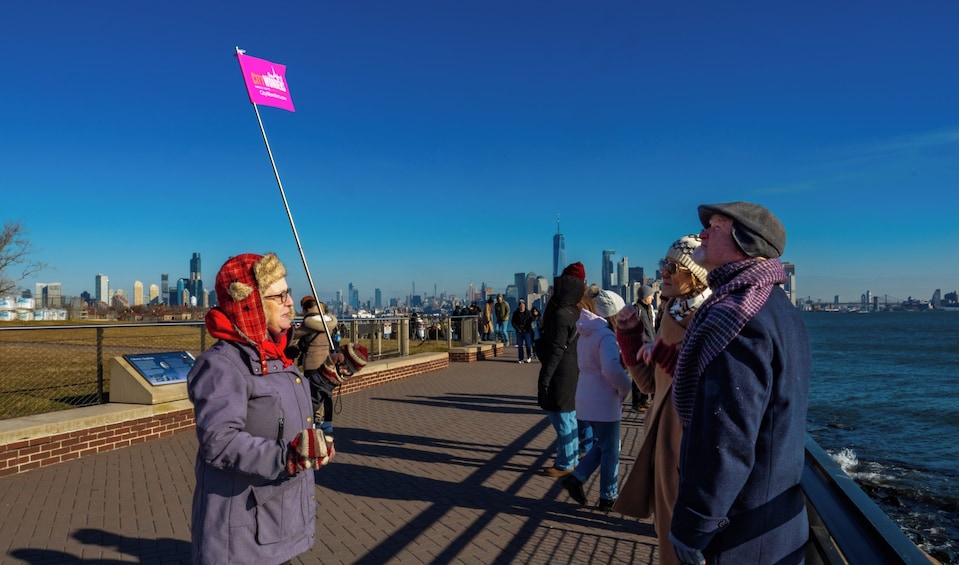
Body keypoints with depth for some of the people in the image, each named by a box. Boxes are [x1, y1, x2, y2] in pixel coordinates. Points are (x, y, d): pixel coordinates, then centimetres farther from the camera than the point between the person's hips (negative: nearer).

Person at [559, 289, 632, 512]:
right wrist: (625, 387, -13)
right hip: (604, 401, -8)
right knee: (611, 451, 7)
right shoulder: (606, 336, -19)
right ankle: (608, 498, 17)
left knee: (601, 445, 21)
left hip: (587, 397, 8)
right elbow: (612, 370, -32)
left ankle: (576, 478, 14)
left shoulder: (586, 333, 10)